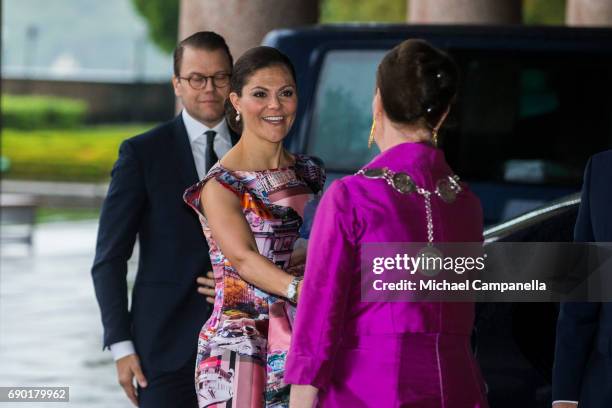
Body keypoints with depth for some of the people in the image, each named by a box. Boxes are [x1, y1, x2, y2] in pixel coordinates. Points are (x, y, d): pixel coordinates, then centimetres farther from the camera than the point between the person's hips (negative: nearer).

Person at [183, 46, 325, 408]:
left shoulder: (308, 173, 12)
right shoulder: (221, 186, -6)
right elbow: (243, 256, -21)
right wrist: (298, 289, -37)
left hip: (302, 343, 5)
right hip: (240, 345, -5)